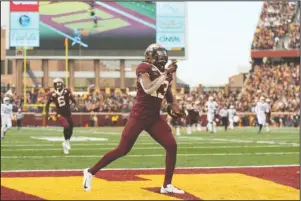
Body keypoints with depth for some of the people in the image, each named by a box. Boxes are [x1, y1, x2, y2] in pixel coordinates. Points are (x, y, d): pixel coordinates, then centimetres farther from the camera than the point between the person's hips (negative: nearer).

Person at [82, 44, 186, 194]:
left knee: (172, 146, -4)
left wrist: (173, 105, 3)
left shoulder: (165, 72, 11)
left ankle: (167, 185, 6)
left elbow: (167, 92, 23)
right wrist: (165, 74, -24)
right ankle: (91, 172, 9)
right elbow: (148, 89, -25)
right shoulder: (144, 68, -10)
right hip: (139, 116, -7)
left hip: (154, 117, 7)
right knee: (123, 150, -5)